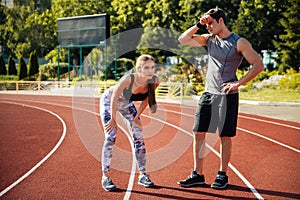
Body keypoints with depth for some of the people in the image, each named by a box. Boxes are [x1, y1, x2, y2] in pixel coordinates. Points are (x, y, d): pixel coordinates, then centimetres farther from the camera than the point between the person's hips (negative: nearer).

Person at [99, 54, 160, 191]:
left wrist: (137, 117, -5)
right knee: (110, 137, -13)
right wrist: (113, 119, -16)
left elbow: (146, 99, -7)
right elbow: (114, 98, -25)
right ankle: (105, 177, -1)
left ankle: (142, 175, 11)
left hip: (127, 104, 5)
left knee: (139, 138, -1)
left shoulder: (155, 81, -26)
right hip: (109, 101, -4)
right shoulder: (128, 79, -40)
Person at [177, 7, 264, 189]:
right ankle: (198, 175, 11)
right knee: (198, 133, 2)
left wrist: (238, 84, -15)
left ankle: (222, 175, 16)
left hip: (227, 96, -5)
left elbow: (259, 65, -9)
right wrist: (198, 25, 3)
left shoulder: (239, 42, -5)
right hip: (208, 94, 6)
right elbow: (183, 40, 12)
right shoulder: (209, 39, 12)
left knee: (225, 136, 2)